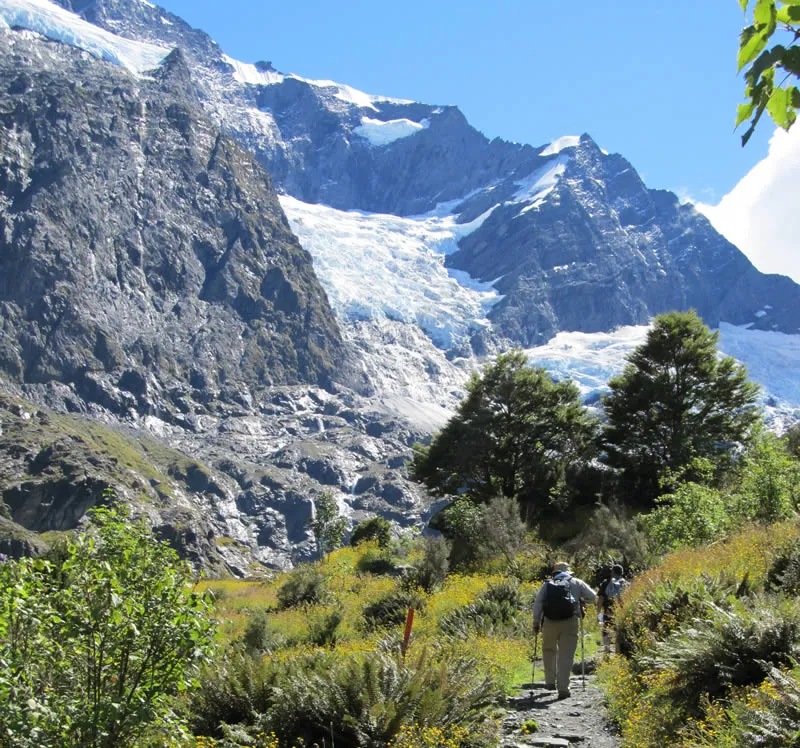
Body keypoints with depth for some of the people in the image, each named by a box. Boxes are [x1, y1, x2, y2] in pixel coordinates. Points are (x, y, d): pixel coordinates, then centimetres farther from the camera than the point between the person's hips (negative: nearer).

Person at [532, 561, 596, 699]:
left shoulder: (547, 584, 17)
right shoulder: (576, 583, 14)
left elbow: (537, 604, 8)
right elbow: (592, 597, 14)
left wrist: (536, 622, 10)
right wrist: (581, 600, 31)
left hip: (549, 621, 1)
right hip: (570, 621, -1)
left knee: (549, 651, 22)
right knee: (566, 655, -1)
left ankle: (550, 681, 25)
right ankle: (563, 688, -7)